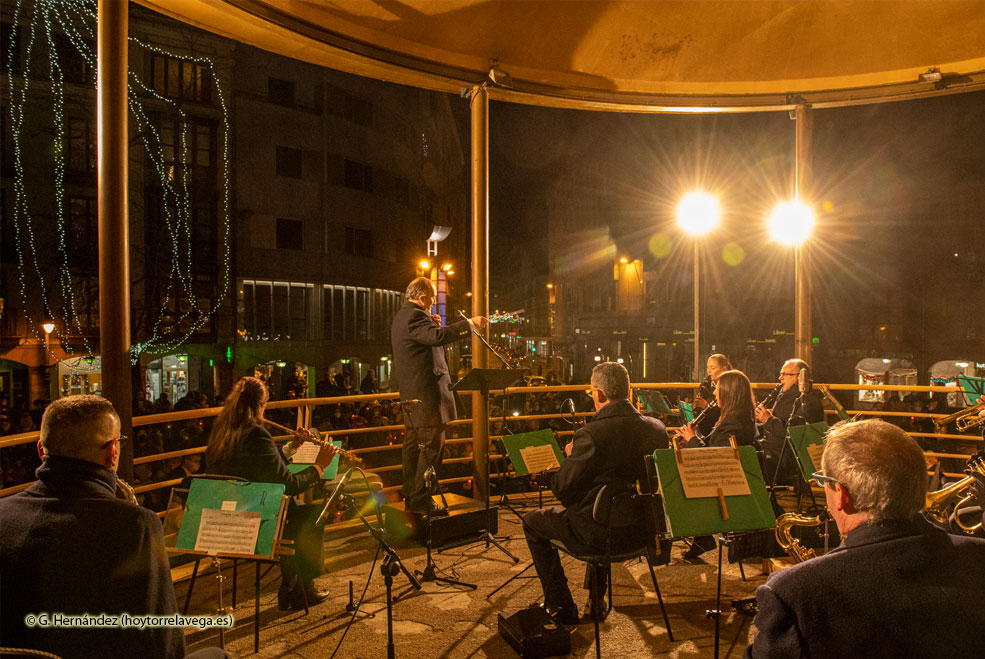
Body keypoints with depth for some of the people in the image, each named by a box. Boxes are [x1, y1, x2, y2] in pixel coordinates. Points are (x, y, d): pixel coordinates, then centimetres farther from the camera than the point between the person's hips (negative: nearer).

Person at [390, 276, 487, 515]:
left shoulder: (402, 316, 18)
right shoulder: (414, 315, -15)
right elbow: (439, 336, -31)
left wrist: (432, 325, 11)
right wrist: (469, 323, -26)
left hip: (410, 394, 11)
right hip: (426, 392, -11)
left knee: (413, 444, 14)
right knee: (431, 445, -7)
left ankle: (411, 496, 22)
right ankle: (421, 499, -4)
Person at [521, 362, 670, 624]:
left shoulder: (591, 435, -25)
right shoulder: (657, 428, -6)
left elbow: (562, 491, -18)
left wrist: (571, 456, 0)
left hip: (599, 533, -6)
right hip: (642, 528, 7)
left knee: (532, 522, 17)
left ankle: (561, 607, 22)